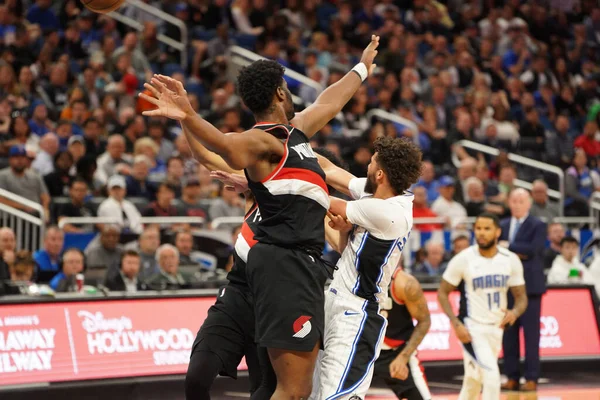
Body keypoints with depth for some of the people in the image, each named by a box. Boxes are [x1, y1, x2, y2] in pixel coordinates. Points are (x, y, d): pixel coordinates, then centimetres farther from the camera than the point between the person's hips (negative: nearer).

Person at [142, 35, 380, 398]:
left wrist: (362, 68, 55)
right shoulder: (262, 141, -10)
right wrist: (188, 117, -54)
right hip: (285, 262, -10)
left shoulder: (295, 130, 19)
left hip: (303, 263, 10)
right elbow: (228, 146, -33)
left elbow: (329, 103, 39)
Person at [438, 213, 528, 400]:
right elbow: (442, 293, -5)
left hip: (496, 327, 5)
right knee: (492, 376, -19)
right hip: (472, 327, -5)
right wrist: (456, 324, -17)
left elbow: (521, 297, 2)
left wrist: (514, 312, -22)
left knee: (474, 379, 18)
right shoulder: (463, 259, -13)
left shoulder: (511, 260, -4)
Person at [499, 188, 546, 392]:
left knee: (531, 333, -4)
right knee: (508, 332, 4)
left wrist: (508, 247, -11)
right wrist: (517, 253, -12)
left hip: (529, 285, -4)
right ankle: (512, 377, 10)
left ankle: (532, 378, 0)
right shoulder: (502, 225, 14)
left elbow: (533, 249, -15)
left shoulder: (538, 226, 0)